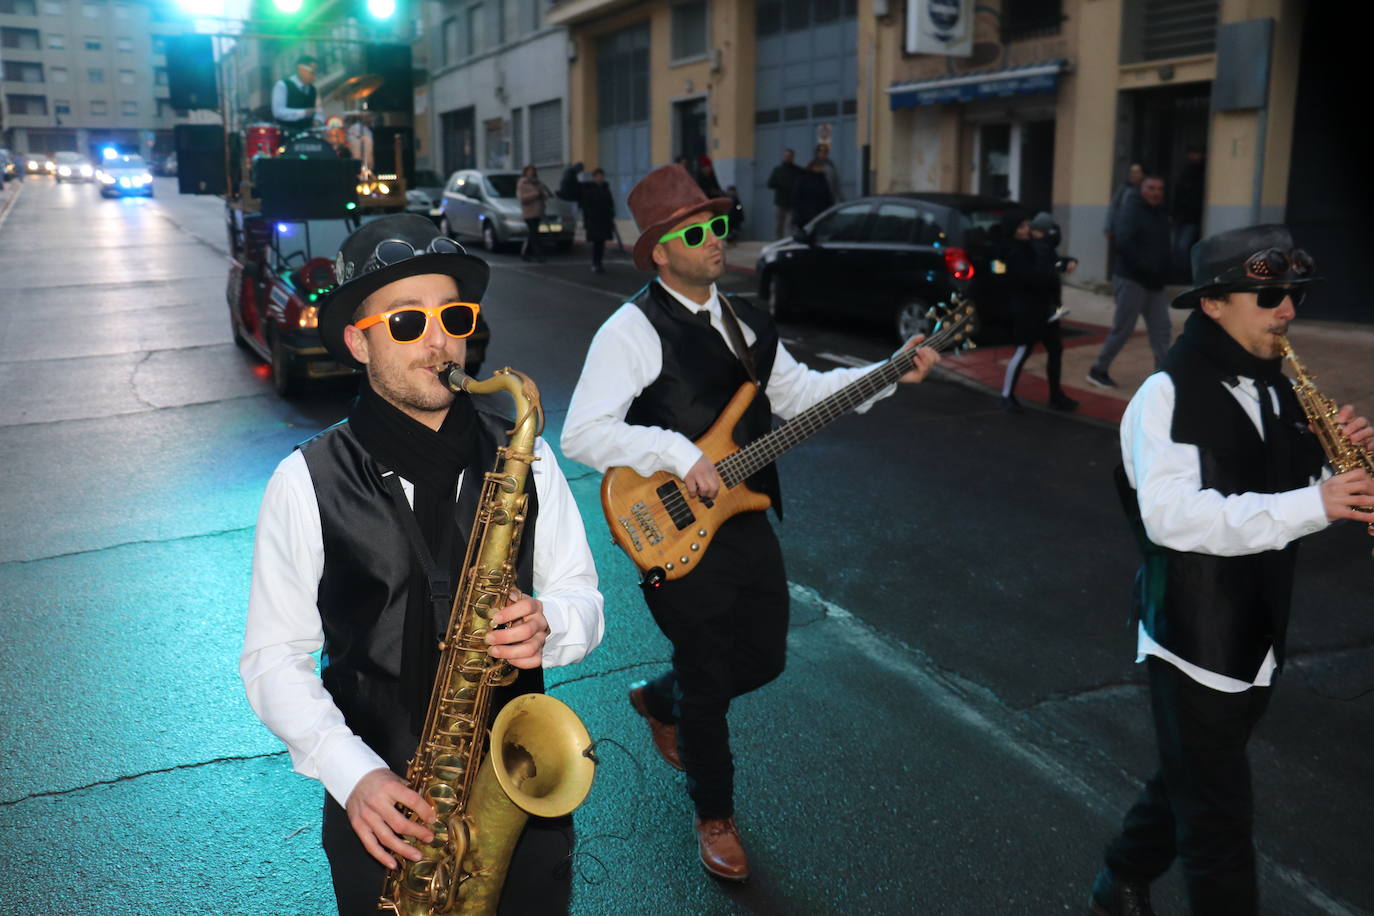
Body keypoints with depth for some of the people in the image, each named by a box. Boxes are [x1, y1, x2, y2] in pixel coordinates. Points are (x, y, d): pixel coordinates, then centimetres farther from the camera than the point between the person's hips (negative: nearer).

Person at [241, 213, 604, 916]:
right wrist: (351, 773, -17)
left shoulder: (523, 458, -2)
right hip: (386, 811, -2)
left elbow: (583, 601, 4)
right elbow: (273, 658, -5)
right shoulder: (308, 481, -9)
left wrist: (548, 626, -18)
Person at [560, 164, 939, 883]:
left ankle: (660, 700, 47)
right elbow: (579, 435, -23)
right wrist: (677, 454, -29)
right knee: (709, 683, 7)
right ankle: (715, 818, 33)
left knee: (764, 659, 18)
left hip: (746, 520, 7)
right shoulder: (632, 329, -16)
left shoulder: (742, 322, 9)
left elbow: (798, 390, 16)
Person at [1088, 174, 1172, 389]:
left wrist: (1163, 273, 8)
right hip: (1131, 280, -8)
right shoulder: (1131, 210, -10)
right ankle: (1098, 370, 11)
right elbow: (1124, 243, -24)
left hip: (1155, 283, 8)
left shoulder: (1161, 214, 14)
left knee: (1161, 330, 3)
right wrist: (1144, 268, -25)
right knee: (1122, 329, -2)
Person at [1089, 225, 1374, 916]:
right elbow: (1169, 515, -29)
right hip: (1193, 640, -8)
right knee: (1221, 816, 2)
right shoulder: (1170, 395, -17)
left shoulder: (1274, 388, 7)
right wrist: (1310, 505, -31)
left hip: (1256, 638, 8)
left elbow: (1293, 494, 12)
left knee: (1191, 786, 22)